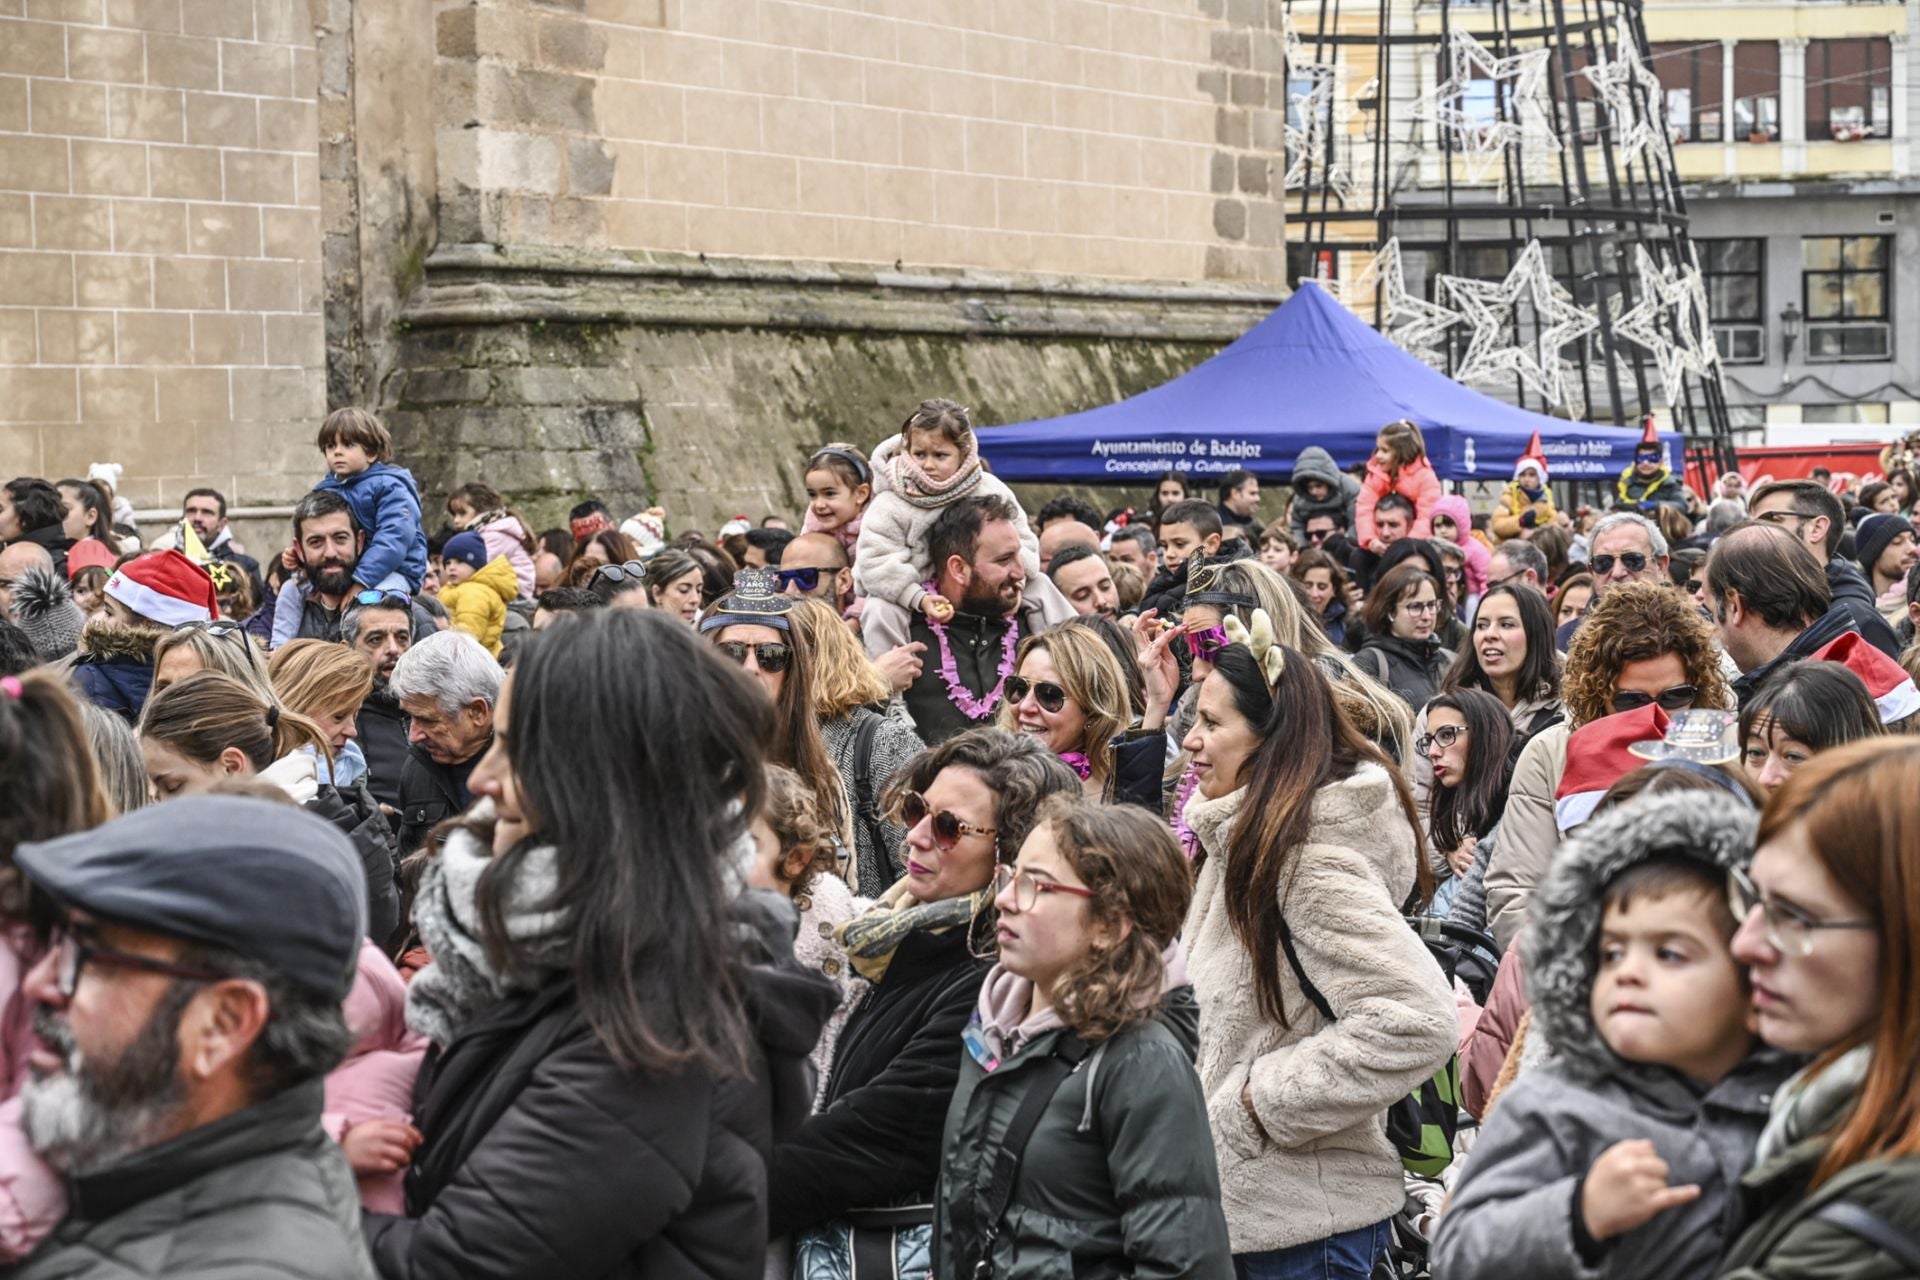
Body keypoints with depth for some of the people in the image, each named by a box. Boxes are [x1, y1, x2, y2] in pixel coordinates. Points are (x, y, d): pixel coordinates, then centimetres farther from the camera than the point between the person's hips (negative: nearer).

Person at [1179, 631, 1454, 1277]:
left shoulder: (1309, 857, -19)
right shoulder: (1245, 841, 9)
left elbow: (1417, 1023, -28)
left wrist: (1264, 1099, -21)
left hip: (1299, 1223, -9)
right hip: (1240, 1203, 9)